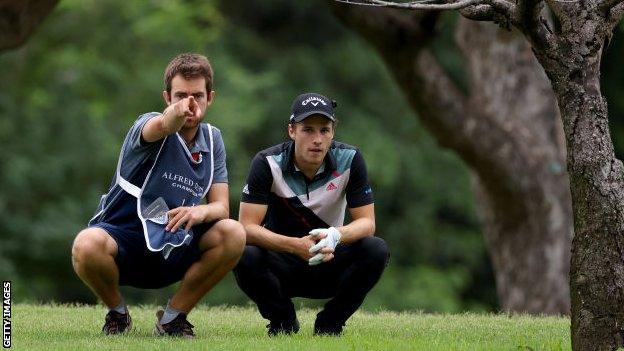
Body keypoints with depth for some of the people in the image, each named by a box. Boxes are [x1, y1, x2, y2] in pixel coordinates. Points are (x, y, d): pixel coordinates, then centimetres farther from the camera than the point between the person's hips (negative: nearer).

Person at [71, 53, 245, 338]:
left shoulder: (212, 140, 7)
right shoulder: (147, 125, -11)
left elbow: (221, 207, 1)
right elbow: (162, 127, -38)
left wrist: (201, 211, -24)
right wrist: (175, 115, -63)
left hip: (172, 253, 4)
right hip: (122, 239, -4)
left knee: (234, 234, -23)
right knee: (87, 245, -38)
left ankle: (173, 318, -3)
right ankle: (117, 313, -2)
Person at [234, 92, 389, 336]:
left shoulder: (349, 159, -10)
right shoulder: (268, 163, -15)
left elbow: (366, 222, -11)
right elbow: (247, 227, -21)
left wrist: (335, 236, -35)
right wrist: (297, 246, -39)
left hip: (329, 266, 2)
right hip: (281, 266, -2)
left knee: (376, 250, -26)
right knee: (245, 256, -34)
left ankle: (329, 324, -6)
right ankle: (283, 322, -4)